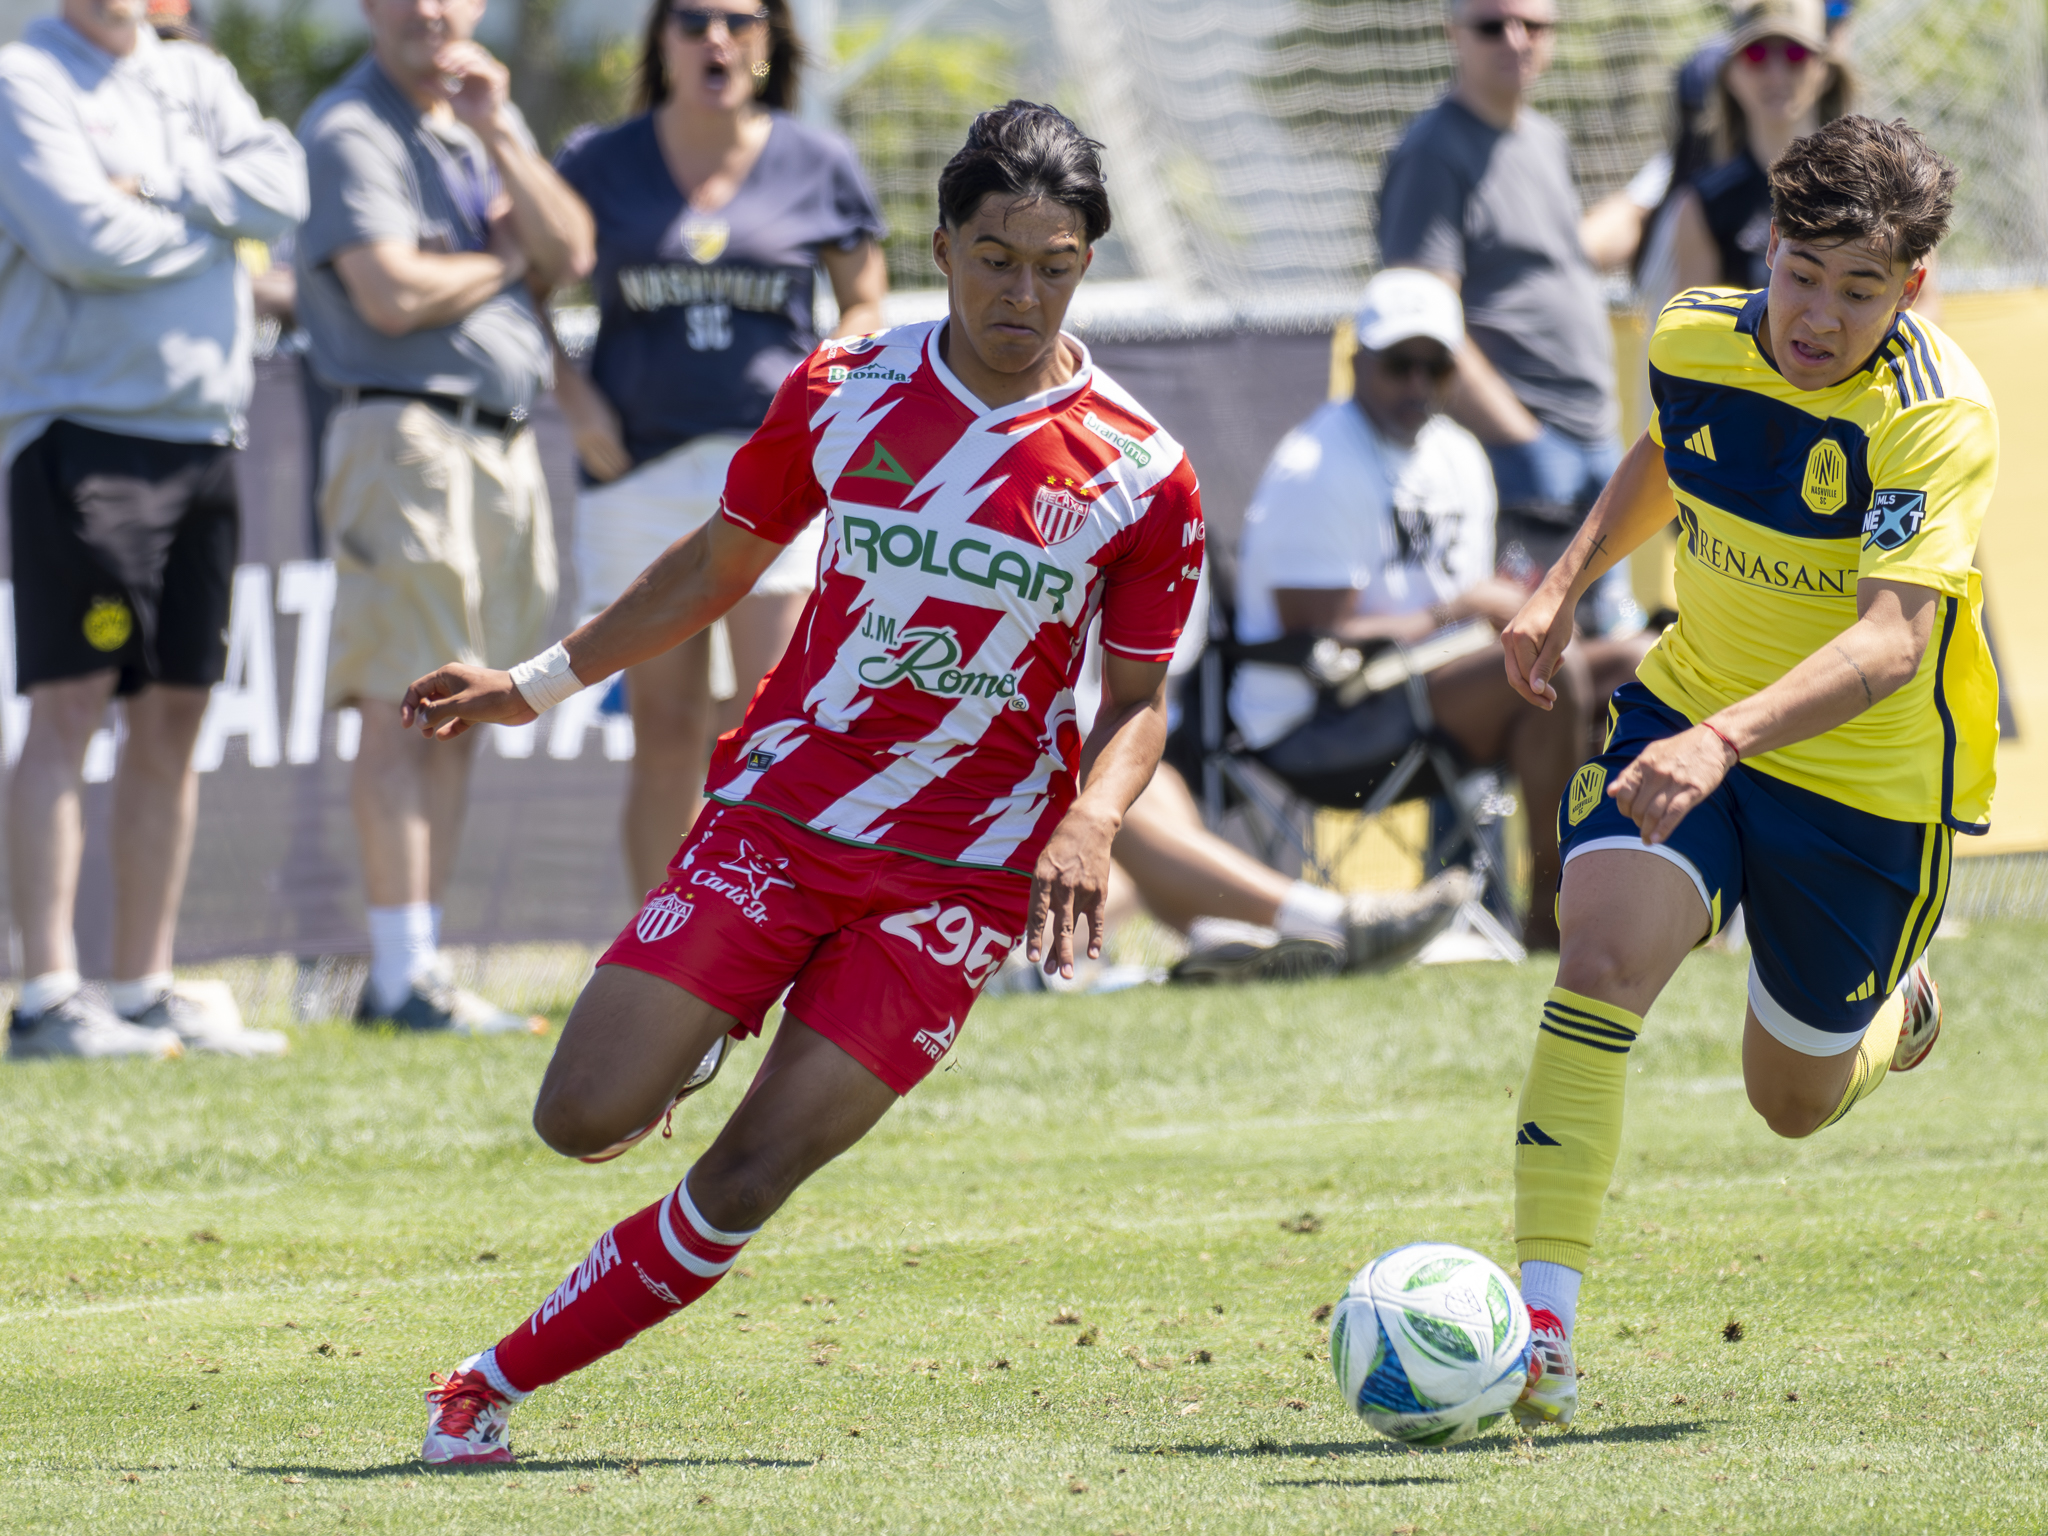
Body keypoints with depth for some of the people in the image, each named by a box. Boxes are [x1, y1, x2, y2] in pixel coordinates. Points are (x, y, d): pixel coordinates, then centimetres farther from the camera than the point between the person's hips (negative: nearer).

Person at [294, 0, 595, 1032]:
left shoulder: (489, 119, 18)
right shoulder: (349, 131, -6)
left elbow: (571, 254, 5)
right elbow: (392, 292, -18)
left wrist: (497, 136, -6)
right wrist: (505, 260, -1)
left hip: (506, 437, 8)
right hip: (407, 434, -8)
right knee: (403, 710, -10)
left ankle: (413, 967, 10)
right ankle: (403, 975, -11)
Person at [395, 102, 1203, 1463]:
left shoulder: (1143, 480, -6)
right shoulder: (841, 393, -1)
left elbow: (1139, 695, 3)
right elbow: (718, 566, 14)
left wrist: (1091, 820, -17)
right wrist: (538, 683, 16)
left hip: (957, 876, -2)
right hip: (772, 820, 2)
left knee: (748, 1180, -11)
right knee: (585, 1120, -10)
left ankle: (499, 1384, 3)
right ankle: (698, 1037, 25)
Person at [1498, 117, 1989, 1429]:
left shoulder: (1938, 418, -28)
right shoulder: (1694, 340, -10)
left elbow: (1890, 641, -39)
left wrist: (1724, 739, -52)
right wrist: (1569, 585, 9)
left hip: (1871, 779, -3)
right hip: (1689, 716, 3)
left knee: (1793, 1101, 12)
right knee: (1602, 958, -25)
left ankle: (1894, 1014, 50)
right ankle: (1542, 1325, -26)